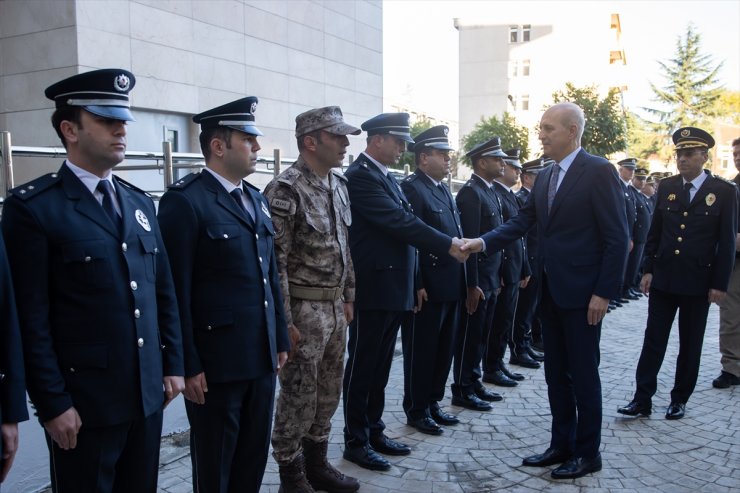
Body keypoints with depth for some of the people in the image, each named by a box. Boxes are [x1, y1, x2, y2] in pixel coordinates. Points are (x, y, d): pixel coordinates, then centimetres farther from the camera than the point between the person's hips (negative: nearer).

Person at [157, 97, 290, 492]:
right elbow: (176, 292, -14)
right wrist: (189, 366, -14)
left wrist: (280, 339, 14)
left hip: (261, 357, 7)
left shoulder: (256, 199, 12)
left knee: (254, 460, 18)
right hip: (215, 362, -7)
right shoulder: (184, 201, -12)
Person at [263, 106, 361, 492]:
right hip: (304, 308, -8)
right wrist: (284, 321, -18)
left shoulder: (339, 183, 9)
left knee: (328, 390, 17)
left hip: (335, 306, 8)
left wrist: (348, 297, 14)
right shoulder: (285, 190, -16)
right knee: (298, 395, 5)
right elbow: (274, 263, -18)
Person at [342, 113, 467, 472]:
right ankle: (355, 441, 15)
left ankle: (374, 432, 28)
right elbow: (400, 221, -20)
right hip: (372, 289, -9)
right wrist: (448, 246, -17)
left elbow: (404, 222, 13)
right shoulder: (360, 176, -14)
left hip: (393, 288, 9)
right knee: (362, 366, 3)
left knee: (380, 366, 16)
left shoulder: (387, 177, 15)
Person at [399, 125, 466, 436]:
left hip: (451, 286, 9)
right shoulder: (411, 188, -12)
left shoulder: (443, 189, 16)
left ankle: (433, 403, 30)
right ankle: (416, 411, 17)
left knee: (444, 349, 16)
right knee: (421, 352, 4)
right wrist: (417, 285, -21)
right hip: (427, 288, -9)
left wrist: (462, 279, 13)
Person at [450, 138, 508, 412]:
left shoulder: (490, 191, 14)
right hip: (477, 280, -9)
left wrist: (497, 277, 15)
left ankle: (474, 383, 28)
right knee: (469, 336, 2)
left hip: (490, 279, 9)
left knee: (481, 336, 16)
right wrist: (472, 285, -21)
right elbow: (469, 242, -20)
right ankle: (462, 391, 13)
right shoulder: (470, 193, -15)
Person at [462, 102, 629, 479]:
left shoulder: (599, 171, -11)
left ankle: (588, 452, 21)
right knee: (555, 373, 14)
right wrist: (483, 242, -11)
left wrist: (604, 293, -17)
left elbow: (617, 237, -14)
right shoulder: (544, 177, 11)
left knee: (583, 375, 5)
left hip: (582, 293, -7)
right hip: (549, 291, 7)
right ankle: (562, 444, 28)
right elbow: (522, 222, 5)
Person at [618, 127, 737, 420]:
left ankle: (679, 400, 23)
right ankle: (642, 400, 8)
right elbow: (654, 232, 7)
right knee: (653, 340, 3)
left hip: (698, 282, -2)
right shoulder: (666, 187, 4)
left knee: (690, 345, 10)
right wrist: (648, 269, 2)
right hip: (663, 278, 2)